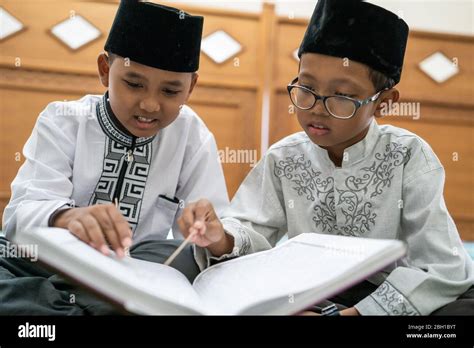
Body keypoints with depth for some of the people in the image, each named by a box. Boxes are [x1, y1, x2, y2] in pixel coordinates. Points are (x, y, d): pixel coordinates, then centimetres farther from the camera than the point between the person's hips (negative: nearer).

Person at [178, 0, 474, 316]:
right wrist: (222, 241, -30)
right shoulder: (284, 159, -4)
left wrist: (356, 312, -28)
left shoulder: (408, 157, -13)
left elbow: (441, 268, -19)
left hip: (409, 299, -1)